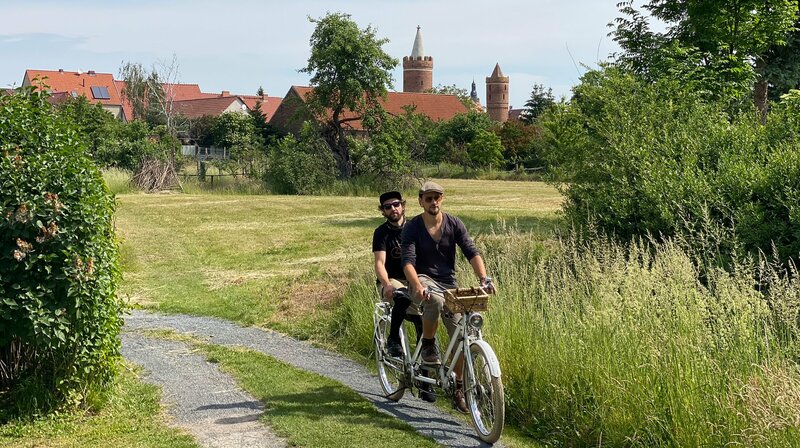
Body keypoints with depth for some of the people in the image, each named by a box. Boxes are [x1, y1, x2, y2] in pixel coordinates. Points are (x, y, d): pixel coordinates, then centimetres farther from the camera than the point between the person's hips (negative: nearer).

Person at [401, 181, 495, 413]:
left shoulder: (454, 224, 1)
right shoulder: (412, 227, -6)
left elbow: (472, 252, -8)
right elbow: (408, 261, -18)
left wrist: (484, 278, -25)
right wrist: (417, 286, -37)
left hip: (448, 282, 3)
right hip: (423, 279, -3)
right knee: (435, 301, -39)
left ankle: (458, 388, 8)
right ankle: (427, 344, -12)